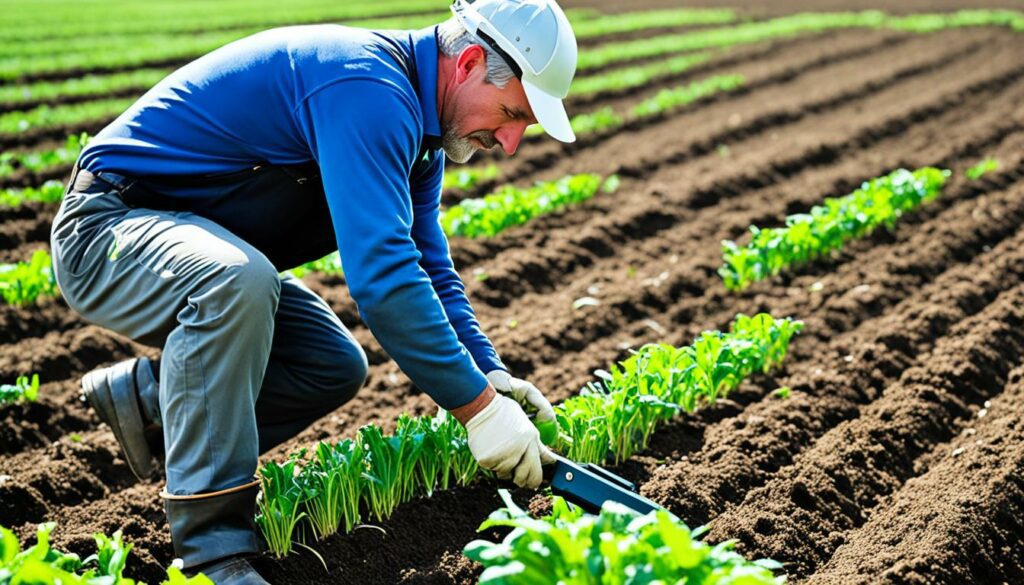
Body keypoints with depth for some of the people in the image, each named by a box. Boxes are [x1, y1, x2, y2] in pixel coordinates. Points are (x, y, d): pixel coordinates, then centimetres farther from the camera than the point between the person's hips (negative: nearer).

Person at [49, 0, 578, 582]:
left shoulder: (409, 116, 5)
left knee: (335, 368, 1)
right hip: (108, 226, -10)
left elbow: (426, 267, 11)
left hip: (206, 248, 10)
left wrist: (491, 373, -1)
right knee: (239, 280, -39)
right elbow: (379, 274, -35)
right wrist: (478, 405, -30)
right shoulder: (368, 89, -28)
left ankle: (148, 396, 13)